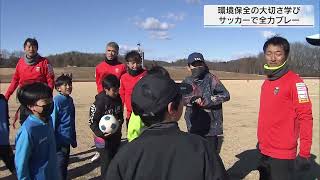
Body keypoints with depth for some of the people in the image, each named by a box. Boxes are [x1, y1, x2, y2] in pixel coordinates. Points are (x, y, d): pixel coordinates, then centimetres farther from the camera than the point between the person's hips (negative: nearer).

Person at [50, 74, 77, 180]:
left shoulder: (70, 99, 9)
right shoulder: (57, 100, -15)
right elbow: (53, 121, -15)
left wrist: (73, 139, 16)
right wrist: (53, 140, -15)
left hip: (68, 139, 8)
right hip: (60, 140, -8)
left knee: (65, 163, 18)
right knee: (60, 165, 2)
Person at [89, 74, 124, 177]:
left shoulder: (118, 99, -1)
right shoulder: (100, 102, -20)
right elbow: (92, 122, -16)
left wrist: (120, 122, -5)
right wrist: (100, 133, -27)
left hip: (116, 136, 6)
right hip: (104, 138, -6)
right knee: (106, 162, 4)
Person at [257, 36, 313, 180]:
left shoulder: (294, 82, -13)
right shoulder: (266, 82, 8)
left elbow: (305, 117, -15)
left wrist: (304, 153, -16)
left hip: (282, 155, -7)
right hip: (264, 152, 7)